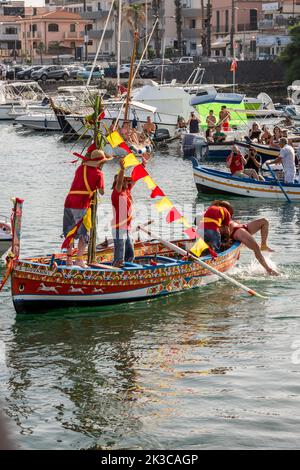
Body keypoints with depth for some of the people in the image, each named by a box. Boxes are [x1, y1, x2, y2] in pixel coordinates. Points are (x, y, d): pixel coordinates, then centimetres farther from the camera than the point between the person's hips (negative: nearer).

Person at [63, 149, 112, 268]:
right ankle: (79, 259, -7)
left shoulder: (81, 168, 15)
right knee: (83, 233, 3)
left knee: (70, 232, 14)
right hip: (81, 206, -5)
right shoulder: (98, 174, -1)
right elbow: (102, 192, 4)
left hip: (68, 203, 5)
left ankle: (69, 259, 13)